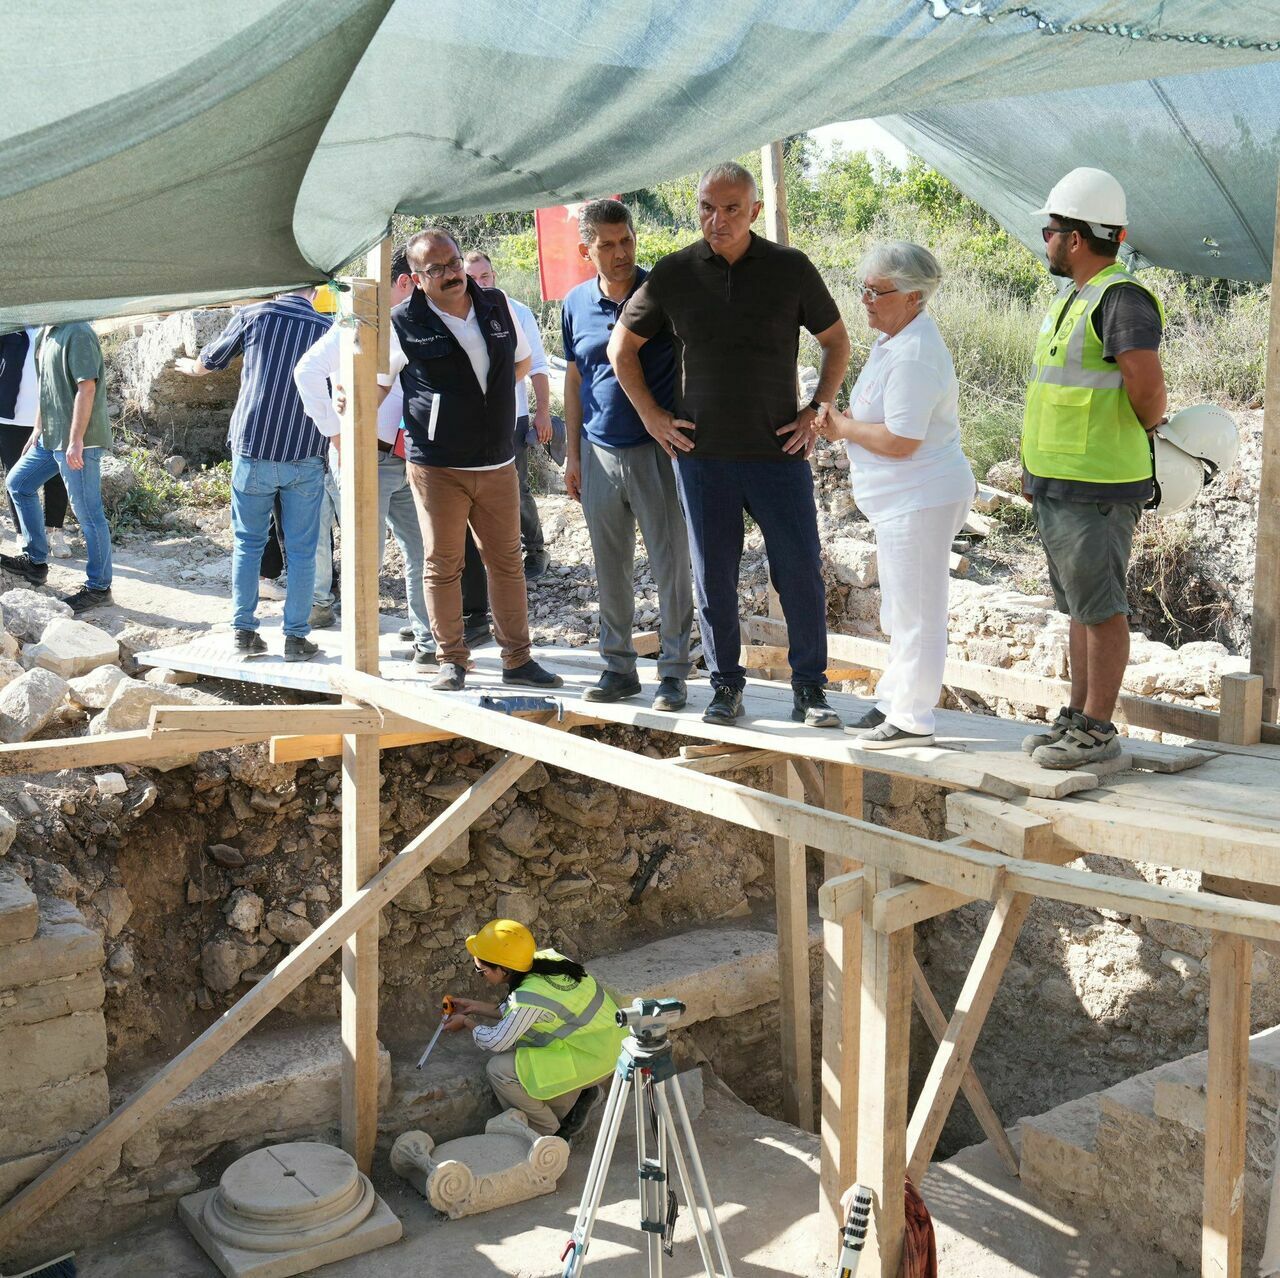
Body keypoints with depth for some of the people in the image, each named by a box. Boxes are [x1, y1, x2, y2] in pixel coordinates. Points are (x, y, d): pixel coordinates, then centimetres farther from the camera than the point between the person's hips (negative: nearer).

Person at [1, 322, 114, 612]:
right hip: (51, 436, 10)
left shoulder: (78, 333, -17)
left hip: (77, 440, -10)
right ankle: (35, 561, 28)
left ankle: (98, 588, 6)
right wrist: (37, 430, 22)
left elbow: (87, 388, -22)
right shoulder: (47, 333, 13)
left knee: (88, 513, -3)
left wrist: (76, 441, -23)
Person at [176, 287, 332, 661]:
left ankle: (244, 631, 13)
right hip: (305, 455, 0)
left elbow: (208, 362, 17)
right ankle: (296, 637, 6)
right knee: (301, 550, 5)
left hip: (252, 450, 0)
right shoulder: (329, 331, 3)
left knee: (247, 543, 13)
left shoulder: (253, 316, 2)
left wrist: (188, 366, 39)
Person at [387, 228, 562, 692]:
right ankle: (451, 660, 13)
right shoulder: (403, 322, -6)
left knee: (507, 561, 8)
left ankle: (517, 659, 16)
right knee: (443, 564, 2)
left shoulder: (496, 304, 6)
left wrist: (489, 394, 12)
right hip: (436, 466, -4)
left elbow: (522, 360, 21)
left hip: (498, 462, 4)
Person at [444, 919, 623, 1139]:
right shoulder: (544, 959, -4)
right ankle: (577, 1094, 15)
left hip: (594, 1058, -9)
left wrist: (467, 1022, 3)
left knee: (499, 1070, -12)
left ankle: (550, 1134, 6)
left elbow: (495, 1043, -14)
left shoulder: (530, 996, -28)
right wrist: (475, 1007, 15)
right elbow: (514, 1012, 12)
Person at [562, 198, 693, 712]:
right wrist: (573, 453, 11)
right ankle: (618, 666, 20)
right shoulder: (577, 304, 7)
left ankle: (673, 672, 9)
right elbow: (574, 378, 14)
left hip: (657, 449, -4)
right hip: (600, 452, 4)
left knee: (670, 565, -1)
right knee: (610, 568, 9)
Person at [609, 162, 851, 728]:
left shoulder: (790, 268, 0)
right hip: (701, 454, 1)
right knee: (713, 579, 6)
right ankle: (726, 685, 21)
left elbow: (836, 341, 12)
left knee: (801, 574, 0)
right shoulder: (674, 274, 2)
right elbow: (621, 346, 13)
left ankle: (809, 687, 14)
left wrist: (817, 411, 2)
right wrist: (651, 415, 6)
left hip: (779, 451, -1)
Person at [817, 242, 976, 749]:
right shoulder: (891, 341, 13)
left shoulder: (914, 355, -21)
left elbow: (899, 441, -26)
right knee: (901, 612, 19)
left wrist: (842, 427, -11)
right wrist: (846, 421, 2)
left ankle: (912, 720, 6)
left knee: (915, 613, -3)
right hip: (904, 498, 11)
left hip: (921, 499, -11)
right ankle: (894, 703, 30)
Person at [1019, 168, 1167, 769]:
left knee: (1101, 608, -2)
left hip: (1096, 489, -10)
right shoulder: (1071, 299, 17)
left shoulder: (1121, 299, -15)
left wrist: (1147, 428, -5)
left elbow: (1148, 388, -25)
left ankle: (1098, 730, 5)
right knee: (1079, 607, 16)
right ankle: (1077, 716, 25)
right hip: (1057, 486, 10)